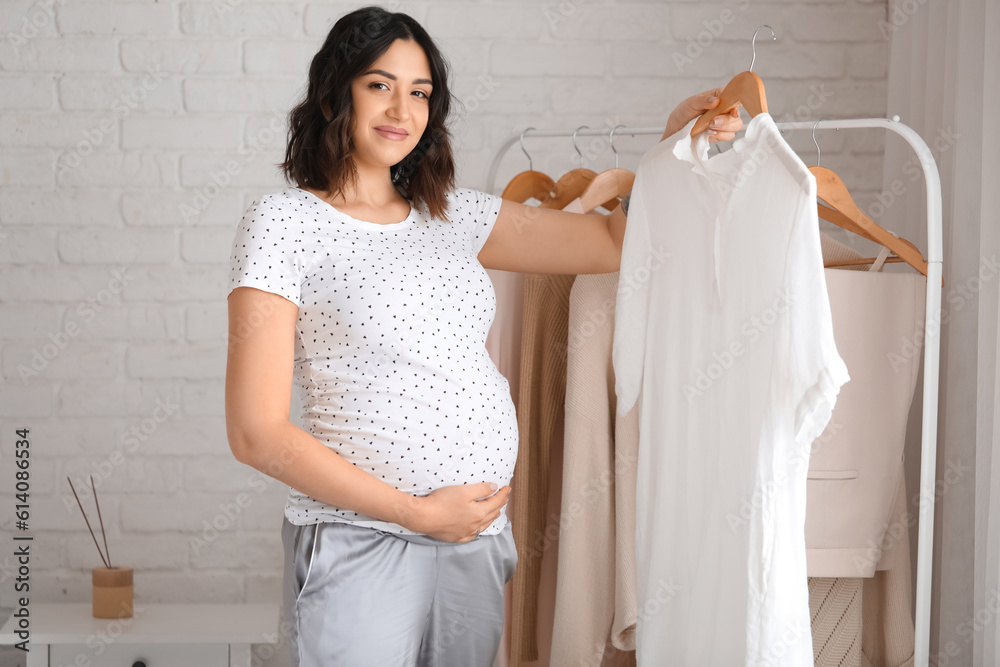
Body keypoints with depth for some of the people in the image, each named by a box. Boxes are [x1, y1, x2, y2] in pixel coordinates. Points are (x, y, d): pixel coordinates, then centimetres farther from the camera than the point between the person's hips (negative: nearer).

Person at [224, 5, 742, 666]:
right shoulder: (283, 224, -5)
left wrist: (674, 145, 0)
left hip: (478, 538, 6)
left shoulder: (454, 216, 13)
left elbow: (616, 240, 17)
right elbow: (257, 432, -10)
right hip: (362, 544, -5)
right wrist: (417, 513, -12)